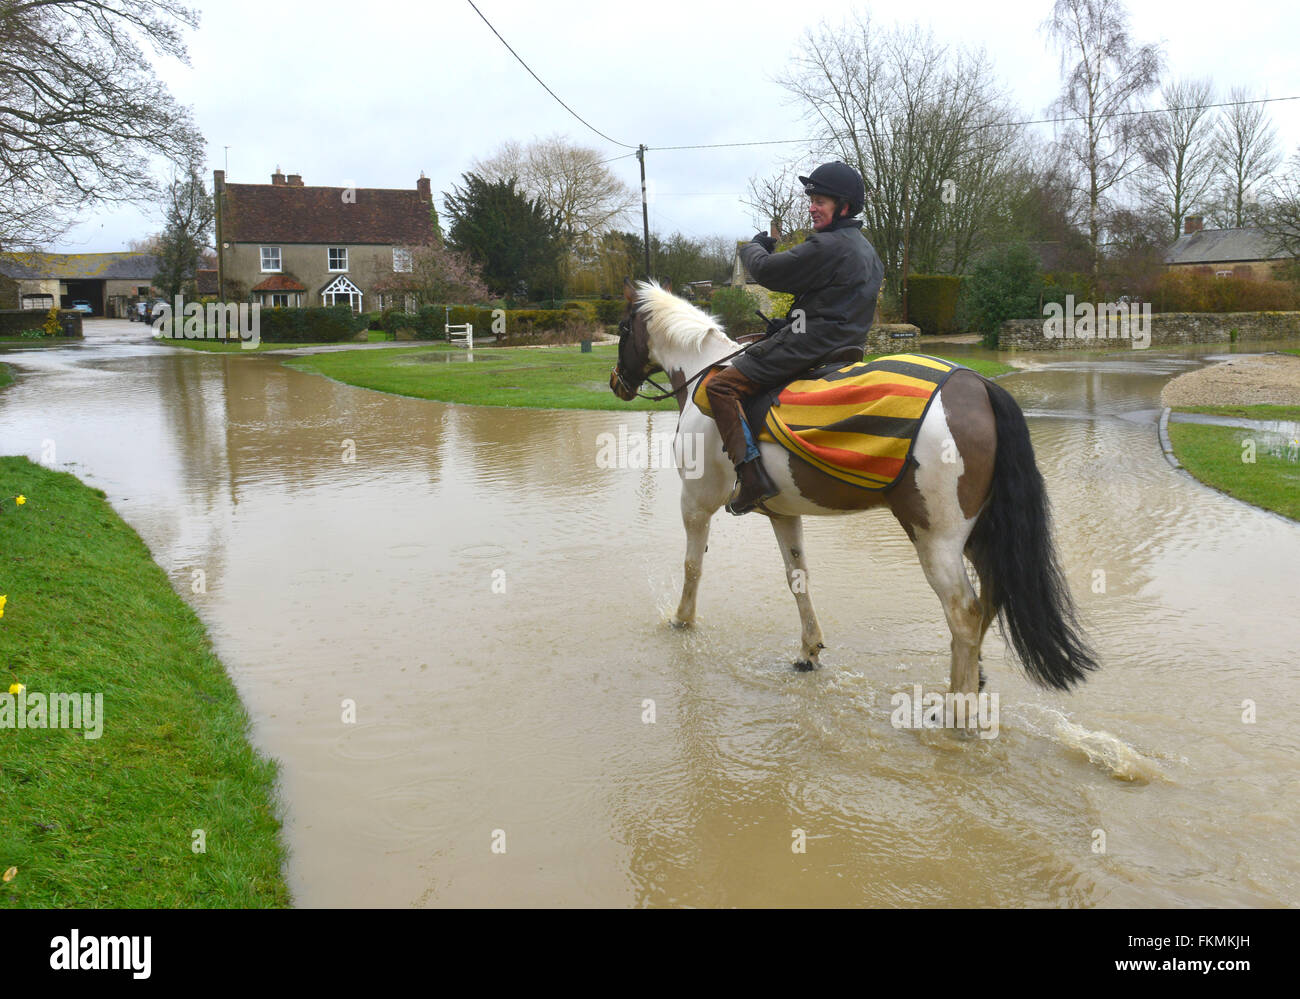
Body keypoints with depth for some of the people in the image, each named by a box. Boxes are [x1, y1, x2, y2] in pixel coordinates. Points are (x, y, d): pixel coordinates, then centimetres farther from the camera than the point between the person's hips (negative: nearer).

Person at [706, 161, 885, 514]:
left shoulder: (826, 246, -16)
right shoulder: (867, 249, 17)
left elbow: (766, 271, -13)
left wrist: (754, 247, 9)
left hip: (809, 344, -11)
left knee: (721, 386, -13)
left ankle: (751, 475, -24)